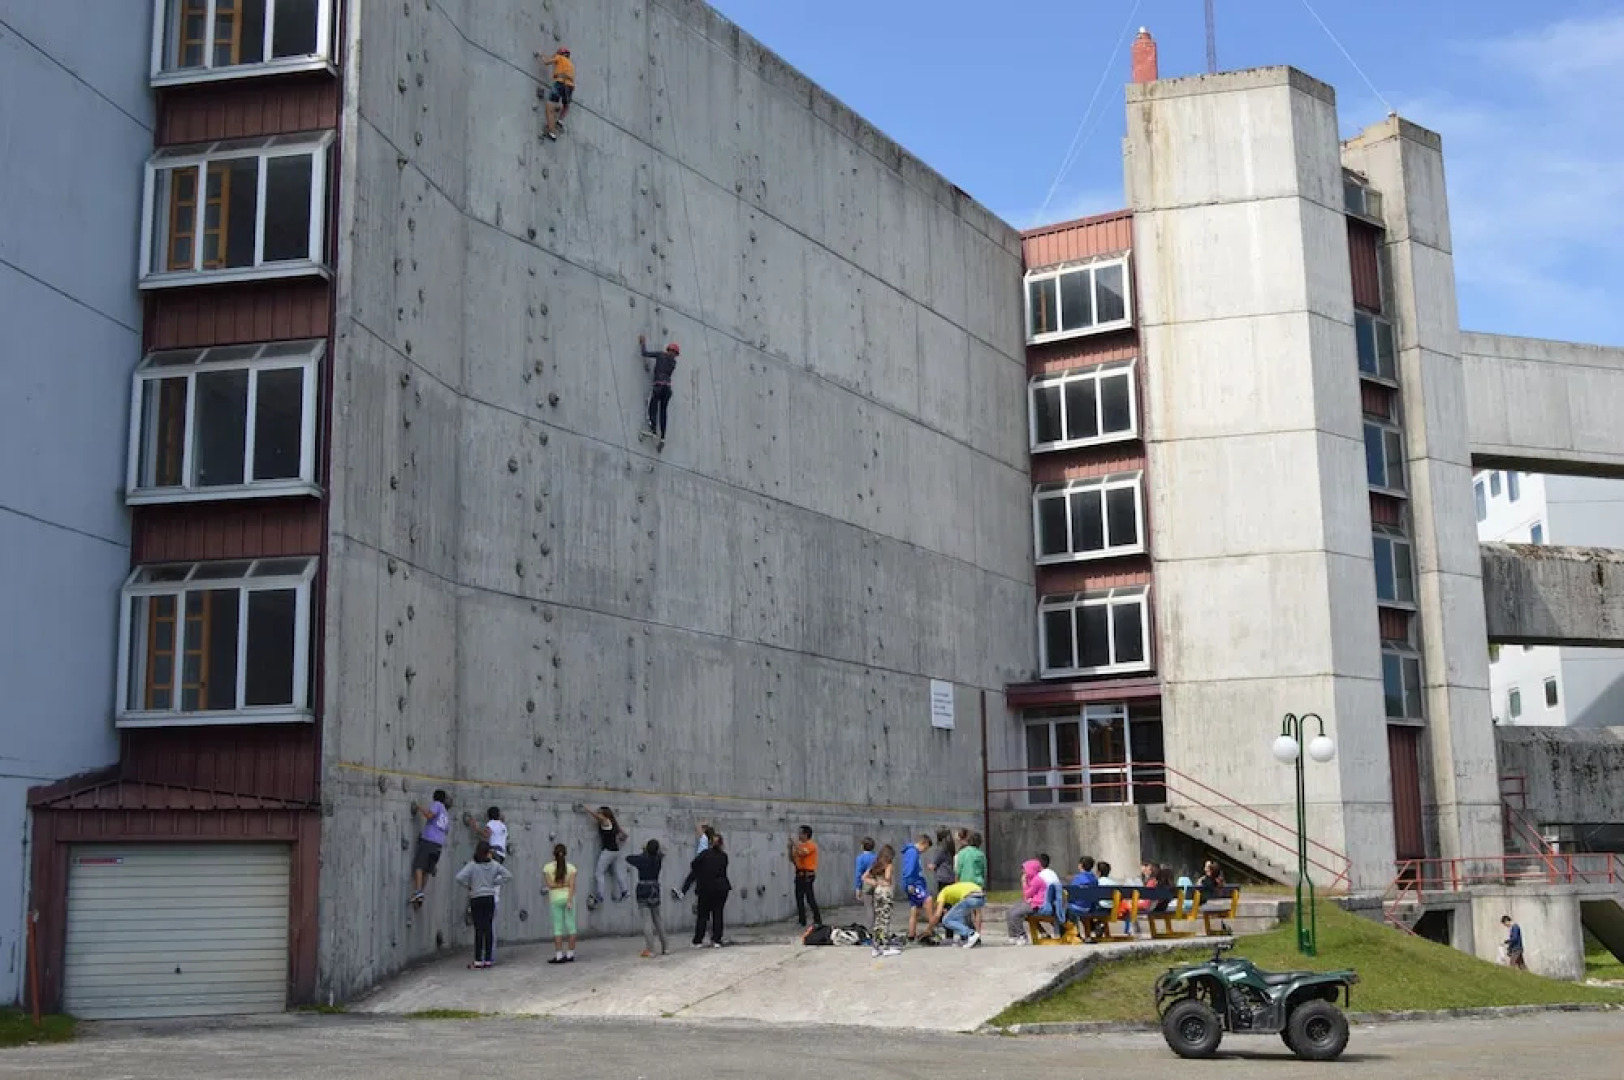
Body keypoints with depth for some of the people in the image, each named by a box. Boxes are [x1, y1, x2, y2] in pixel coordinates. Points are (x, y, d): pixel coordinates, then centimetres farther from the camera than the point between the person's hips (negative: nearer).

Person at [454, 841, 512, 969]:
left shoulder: (472, 865, -6)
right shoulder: (494, 865, 3)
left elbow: (459, 877, -18)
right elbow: (508, 876, 6)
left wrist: (468, 886, -1)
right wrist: (494, 883, 10)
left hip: (476, 899, -2)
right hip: (490, 898, 2)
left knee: (479, 929, -1)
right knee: (488, 928, 5)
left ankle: (478, 960, -2)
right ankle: (488, 959, 6)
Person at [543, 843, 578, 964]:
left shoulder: (548, 867, -3)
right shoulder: (571, 867, -3)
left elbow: (550, 884, -11)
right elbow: (572, 885, -11)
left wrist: (559, 885, -2)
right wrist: (570, 901, -15)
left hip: (555, 899, -1)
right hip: (568, 897, 1)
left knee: (558, 927, 2)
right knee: (570, 925, 7)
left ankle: (559, 955, -3)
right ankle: (570, 954, 8)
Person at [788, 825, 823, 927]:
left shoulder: (811, 845, -8)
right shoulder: (799, 845, 16)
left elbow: (801, 853, -25)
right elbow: (793, 860, 17)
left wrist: (795, 843, -15)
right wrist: (791, 848, 4)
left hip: (807, 875, -8)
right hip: (799, 874, 9)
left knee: (810, 898, -11)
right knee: (799, 898, 8)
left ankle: (817, 921, -8)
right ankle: (802, 921, 14)